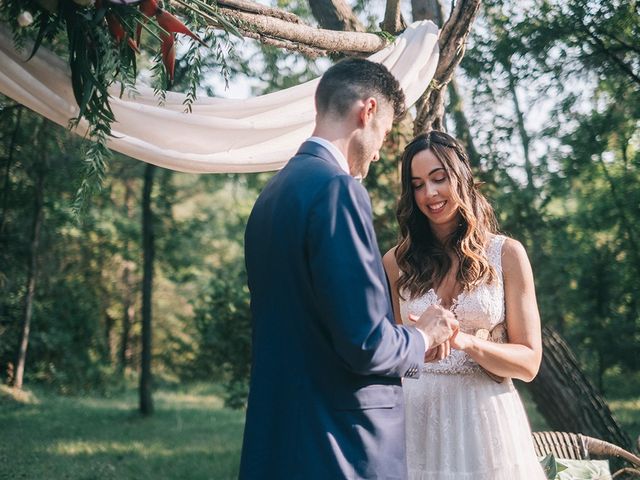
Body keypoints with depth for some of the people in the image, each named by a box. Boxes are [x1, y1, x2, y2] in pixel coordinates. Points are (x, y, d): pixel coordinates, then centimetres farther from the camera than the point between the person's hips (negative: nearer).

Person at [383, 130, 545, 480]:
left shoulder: (506, 254, -1)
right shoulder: (397, 261, 4)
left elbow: (528, 363, -4)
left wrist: (465, 341, -20)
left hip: (487, 420, -1)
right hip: (418, 419, 1)